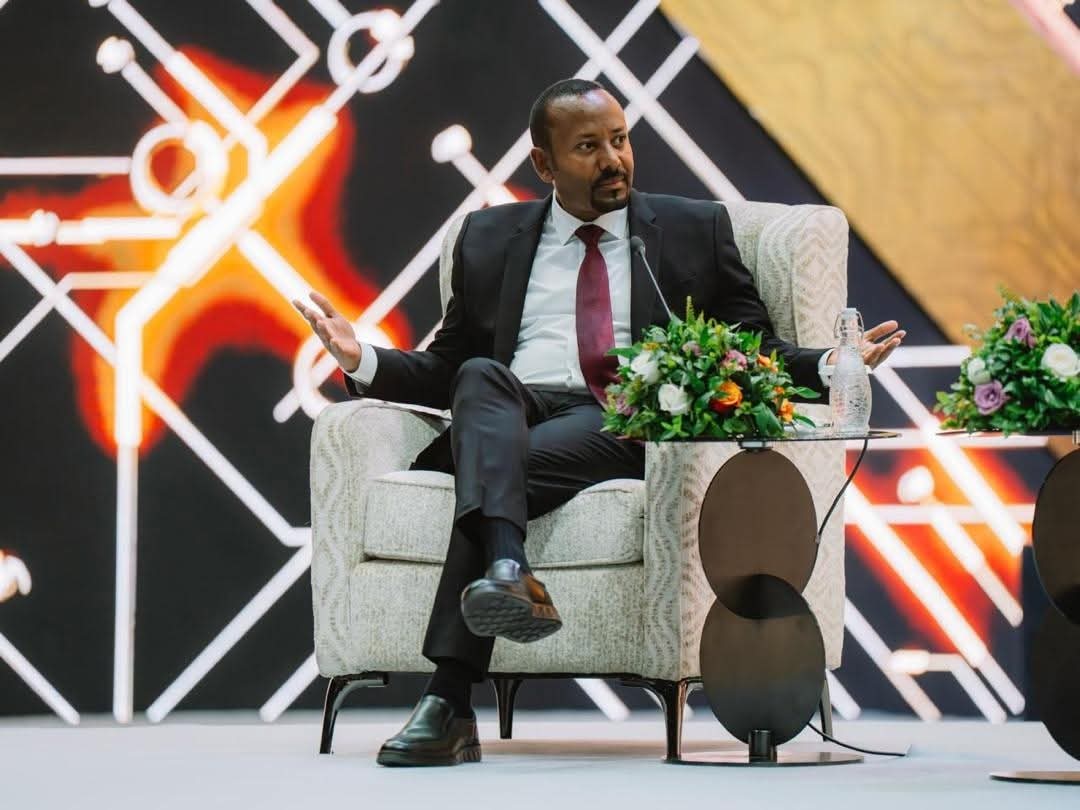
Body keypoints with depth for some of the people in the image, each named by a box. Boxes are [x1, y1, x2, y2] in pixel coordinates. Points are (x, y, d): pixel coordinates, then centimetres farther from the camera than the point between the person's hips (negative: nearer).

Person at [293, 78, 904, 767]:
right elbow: (446, 368, 21)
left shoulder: (695, 230, 18)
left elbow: (757, 355, 14)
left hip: (626, 428, -2)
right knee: (481, 376, -34)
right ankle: (508, 572, -58)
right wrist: (364, 360, 2)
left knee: (509, 468, -33)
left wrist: (830, 367, -7)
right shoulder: (491, 238, 22)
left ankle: (449, 706, -44)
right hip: (503, 416, 2)